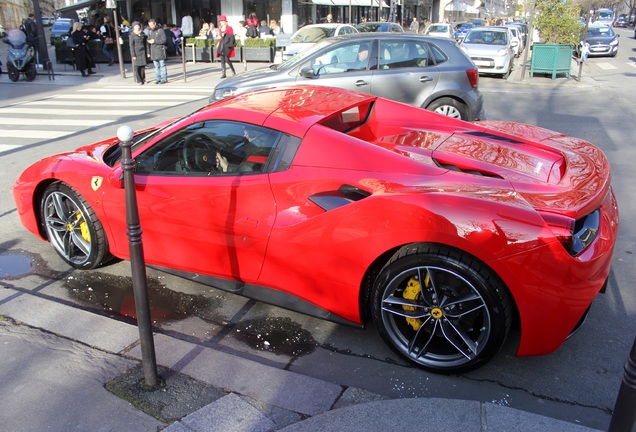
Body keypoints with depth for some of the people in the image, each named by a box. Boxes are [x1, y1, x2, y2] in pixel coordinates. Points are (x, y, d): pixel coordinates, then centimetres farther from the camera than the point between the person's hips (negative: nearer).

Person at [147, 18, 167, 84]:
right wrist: (149, 41, -3)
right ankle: (157, 79, 10)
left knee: (162, 65, -4)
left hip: (160, 49, -6)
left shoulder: (160, 30, -4)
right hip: (153, 50, 6)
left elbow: (164, 40, -11)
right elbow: (149, 39, 21)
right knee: (156, 66, 7)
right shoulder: (150, 31, 15)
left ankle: (164, 79, -1)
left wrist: (155, 41, -17)